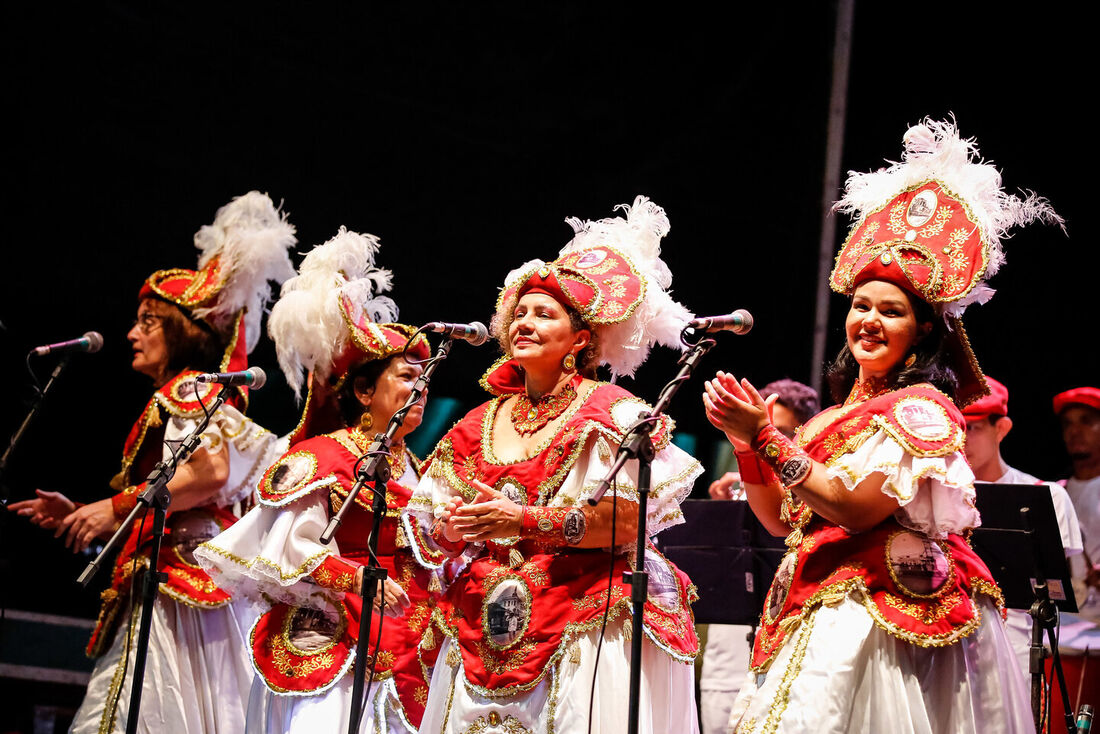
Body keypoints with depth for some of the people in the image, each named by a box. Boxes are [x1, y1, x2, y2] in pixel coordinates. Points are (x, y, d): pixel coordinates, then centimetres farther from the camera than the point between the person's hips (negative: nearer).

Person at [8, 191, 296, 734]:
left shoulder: (189, 390, -1)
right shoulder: (182, 397, 25)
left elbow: (212, 470, -22)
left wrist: (118, 506, -15)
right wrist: (79, 514, 17)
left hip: (181, 579, -9)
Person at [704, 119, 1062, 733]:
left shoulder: (921, 408, -8)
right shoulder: (841, 411, 18)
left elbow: (854, 508, -18)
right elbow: (780, 519, 17)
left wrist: (762, 434, -16)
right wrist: (746, 441, 2)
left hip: (881, 625, -8)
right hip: (821, 621, 8)